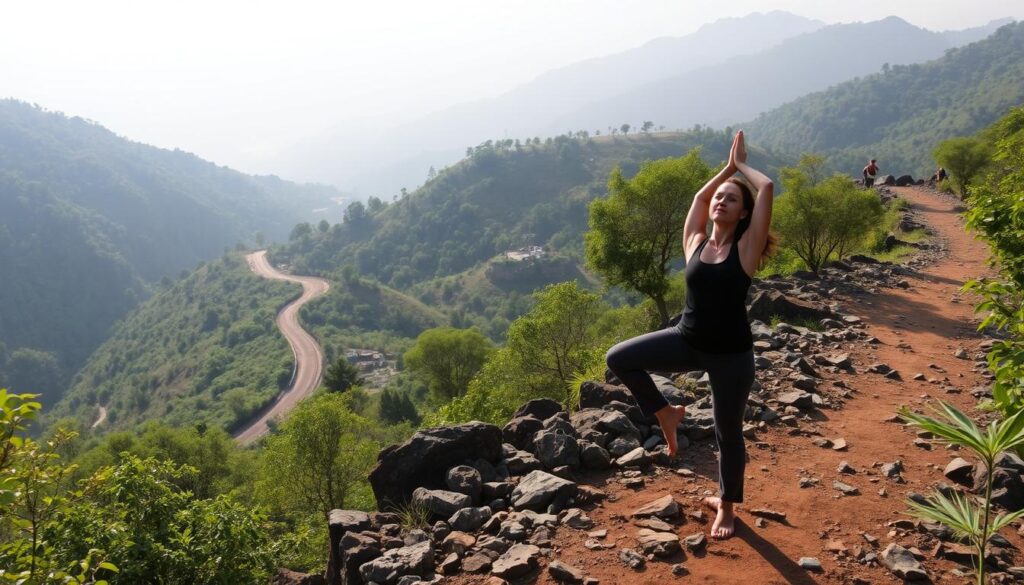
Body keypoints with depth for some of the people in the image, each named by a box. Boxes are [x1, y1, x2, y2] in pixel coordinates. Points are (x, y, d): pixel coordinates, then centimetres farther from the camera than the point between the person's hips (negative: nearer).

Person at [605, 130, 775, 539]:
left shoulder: (746, 248, -7)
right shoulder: (695, 244, 2)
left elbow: (767, 188, -12)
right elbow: (699, 196, 13)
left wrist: (740, 165, 3)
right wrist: (727, 168, 18)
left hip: (731, 354, -3)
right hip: (687, 342, 4)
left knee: (728, 433, 10)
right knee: (618, 358, -8)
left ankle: (726, 506, 33)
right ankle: (666, 414, 13)